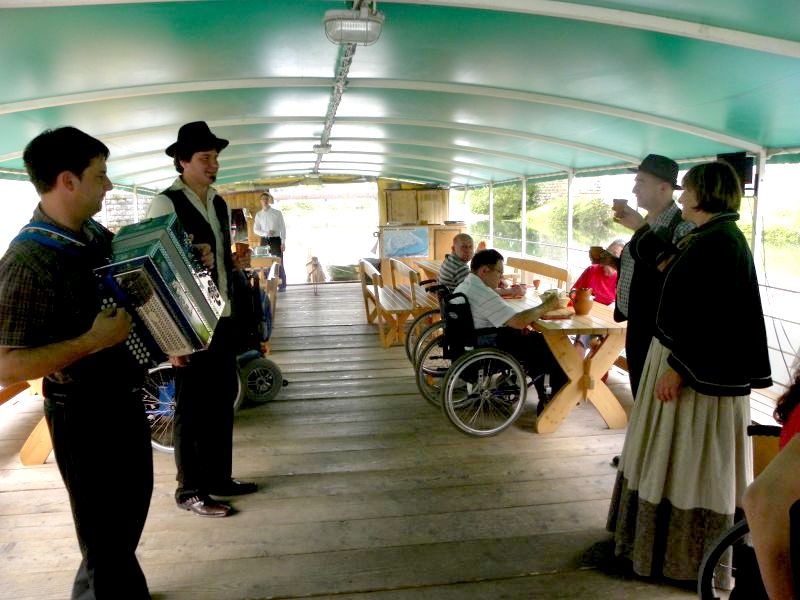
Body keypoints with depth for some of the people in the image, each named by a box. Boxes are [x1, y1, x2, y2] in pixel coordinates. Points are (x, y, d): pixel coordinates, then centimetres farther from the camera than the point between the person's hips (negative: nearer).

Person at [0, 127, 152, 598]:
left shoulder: (96, 234, 1)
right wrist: (94, 341, -30)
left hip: (125, 399, 9)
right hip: (83, 416, -8)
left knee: (132, 510, 26)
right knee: (105, 538, 8)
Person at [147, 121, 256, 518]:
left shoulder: (220, 205, 12)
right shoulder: (166, 204, -12)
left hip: (223, 318, 8)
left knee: (222, 400, 15)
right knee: (192, 407, 4)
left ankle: (218, 477, 32)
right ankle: (189, 491, 21)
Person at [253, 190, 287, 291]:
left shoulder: (277, 213, -1)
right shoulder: (258, 214, 8)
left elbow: (282, 228, -1)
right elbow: (255, 230, 5)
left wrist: (283, 242, -8)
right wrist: (265, 233, -13)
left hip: (276, 240, -3)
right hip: (264, 241, 3)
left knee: (278, 263, -3)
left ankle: (282, 286, 4)